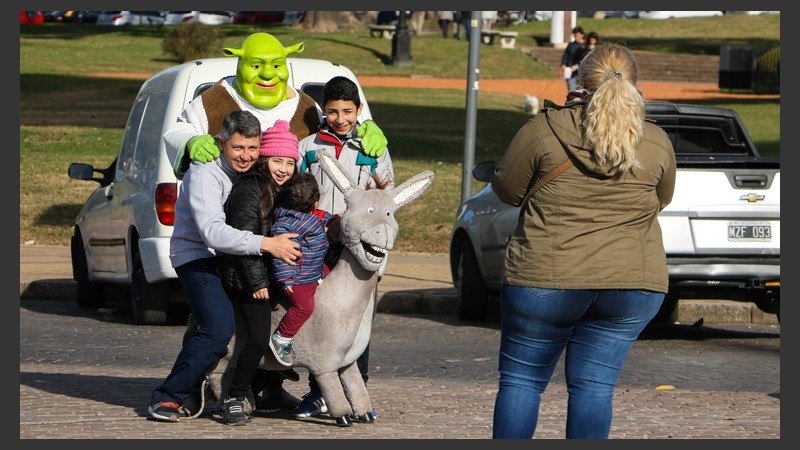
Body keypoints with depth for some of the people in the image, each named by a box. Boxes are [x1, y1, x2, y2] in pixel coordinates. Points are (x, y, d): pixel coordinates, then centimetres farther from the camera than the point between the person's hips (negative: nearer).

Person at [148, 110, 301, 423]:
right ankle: (167, 399, -16)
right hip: (197, 256, -8)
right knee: (218, 329, -24)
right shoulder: (205, 174, -20)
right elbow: (213, 232, -31)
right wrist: (266, 244, -39)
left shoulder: (254, 173, 4)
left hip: (233, 257, 8)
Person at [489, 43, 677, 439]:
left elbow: (506, 191, 3)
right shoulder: (656, 143, 2)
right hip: (632, 285, 3)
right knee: (594, 385, 6)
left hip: (547, 277, -2)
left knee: (521, 379, 8)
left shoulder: (545, 129, -6)